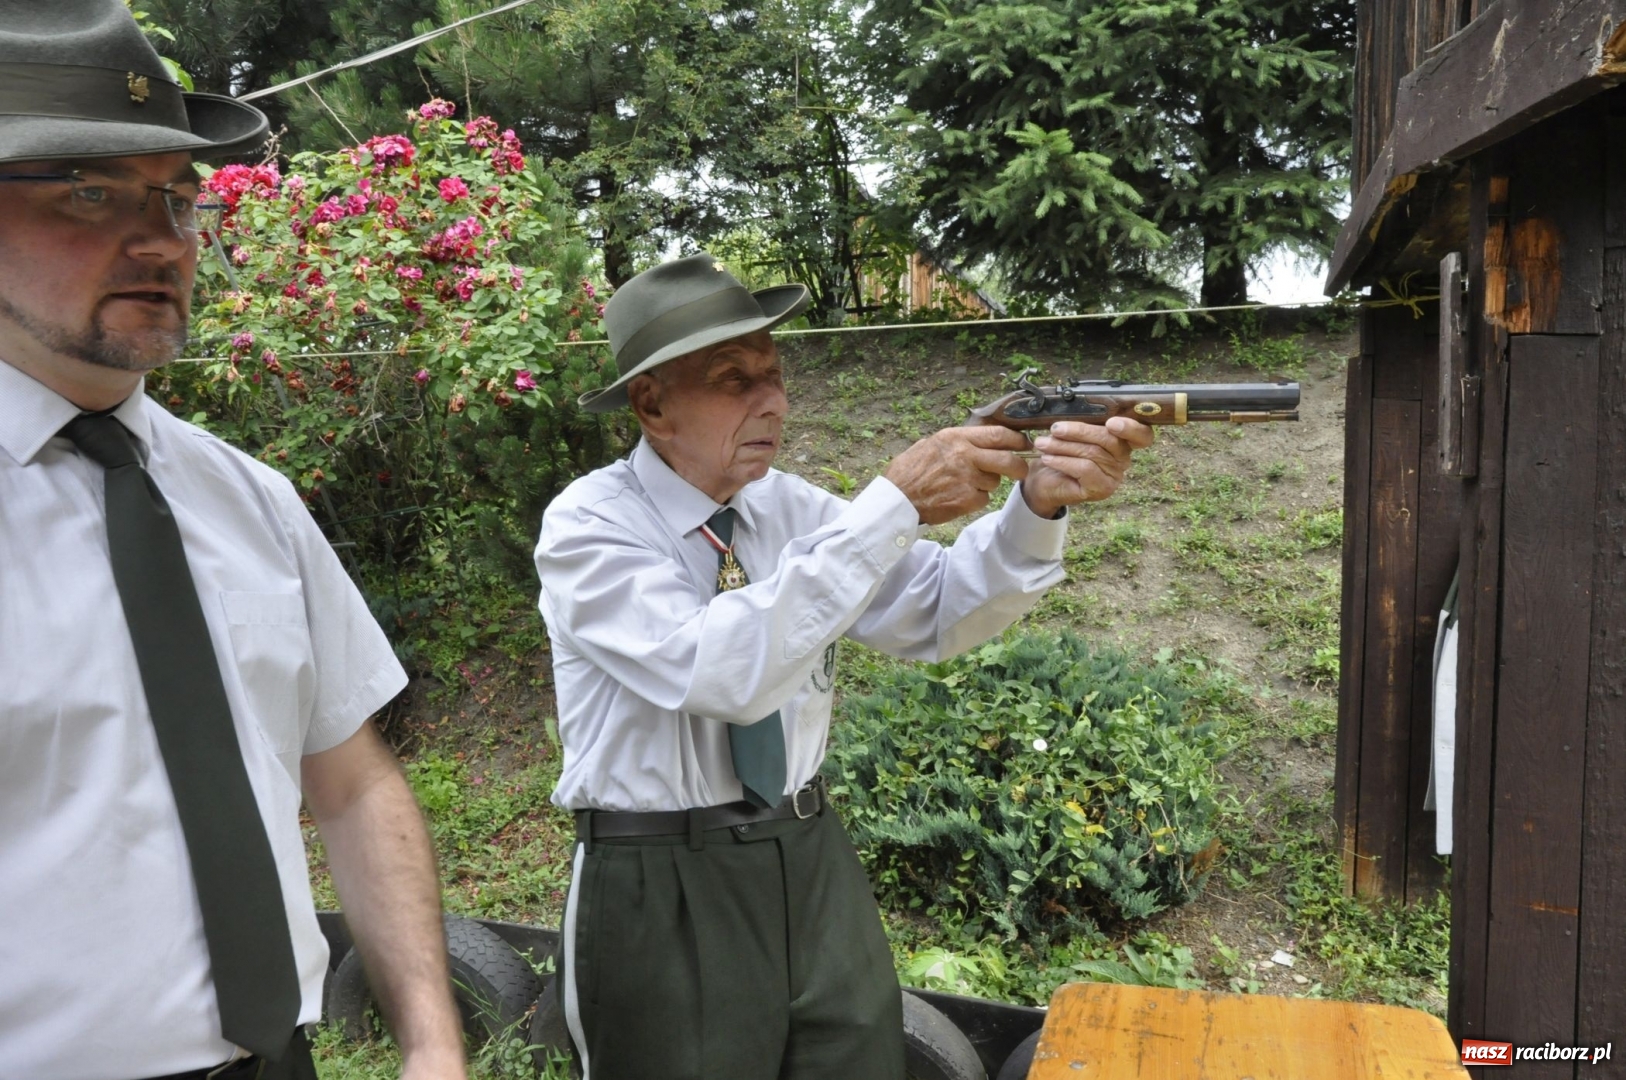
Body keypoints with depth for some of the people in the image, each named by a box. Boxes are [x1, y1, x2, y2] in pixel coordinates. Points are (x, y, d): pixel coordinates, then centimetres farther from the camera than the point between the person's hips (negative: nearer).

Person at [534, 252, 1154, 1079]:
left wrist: (1038, 506, -25)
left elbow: (936, 615, -7)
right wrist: (895, 502, -32)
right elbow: (724, 672, -32)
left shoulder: (789, 506, 1)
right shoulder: (588, 525, -16)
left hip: (812, 864, 6)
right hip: (661, 891, -5)